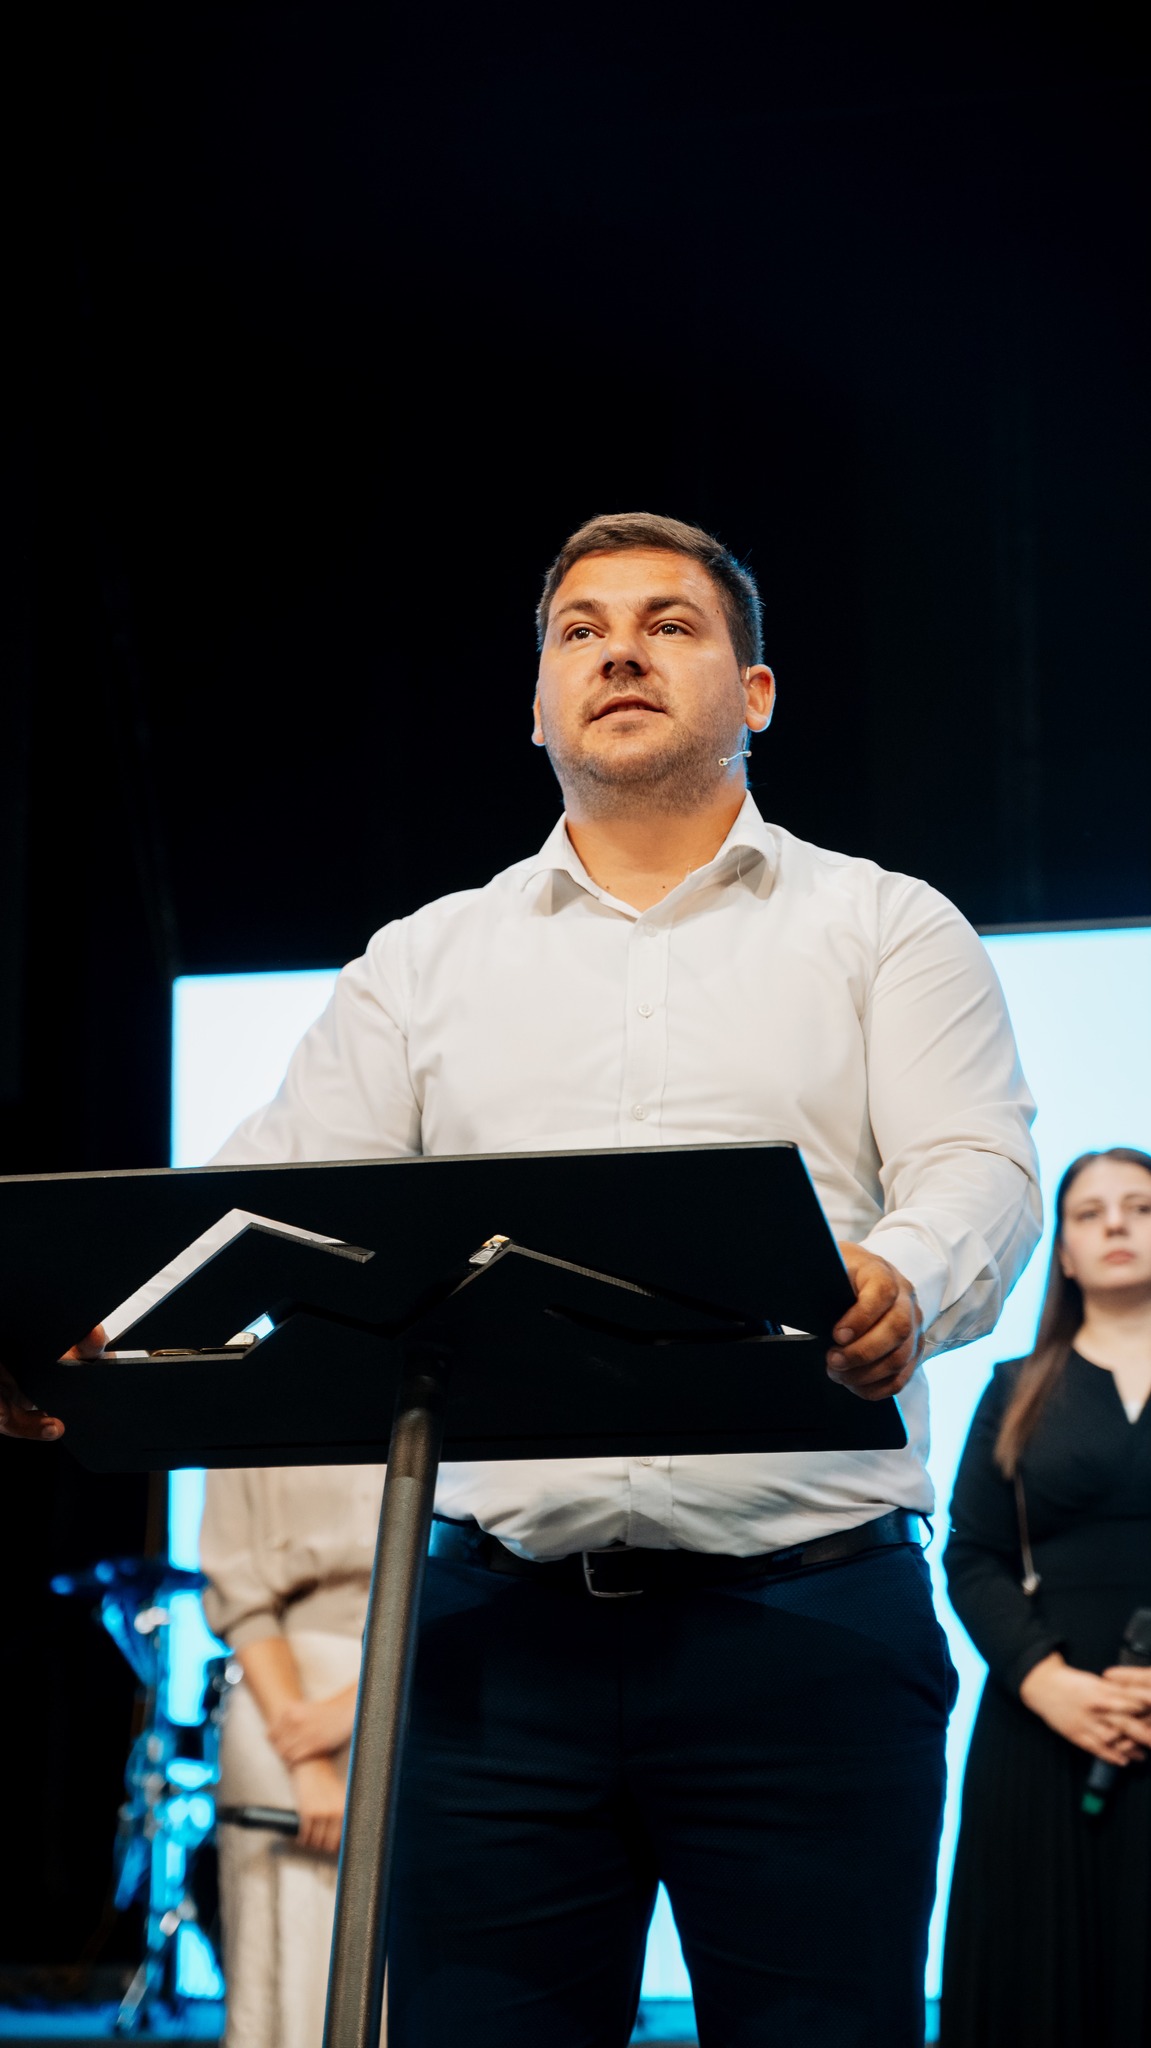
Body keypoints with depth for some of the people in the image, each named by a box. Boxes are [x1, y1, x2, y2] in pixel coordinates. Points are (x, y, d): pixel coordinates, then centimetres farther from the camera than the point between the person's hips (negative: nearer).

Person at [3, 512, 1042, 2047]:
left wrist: (898, 1287, -27)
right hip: (503, 1624, 3)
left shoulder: (887, 928, 12)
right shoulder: (428, 962, 19)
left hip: (805, 1618, -2)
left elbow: (980, 1170, -2)